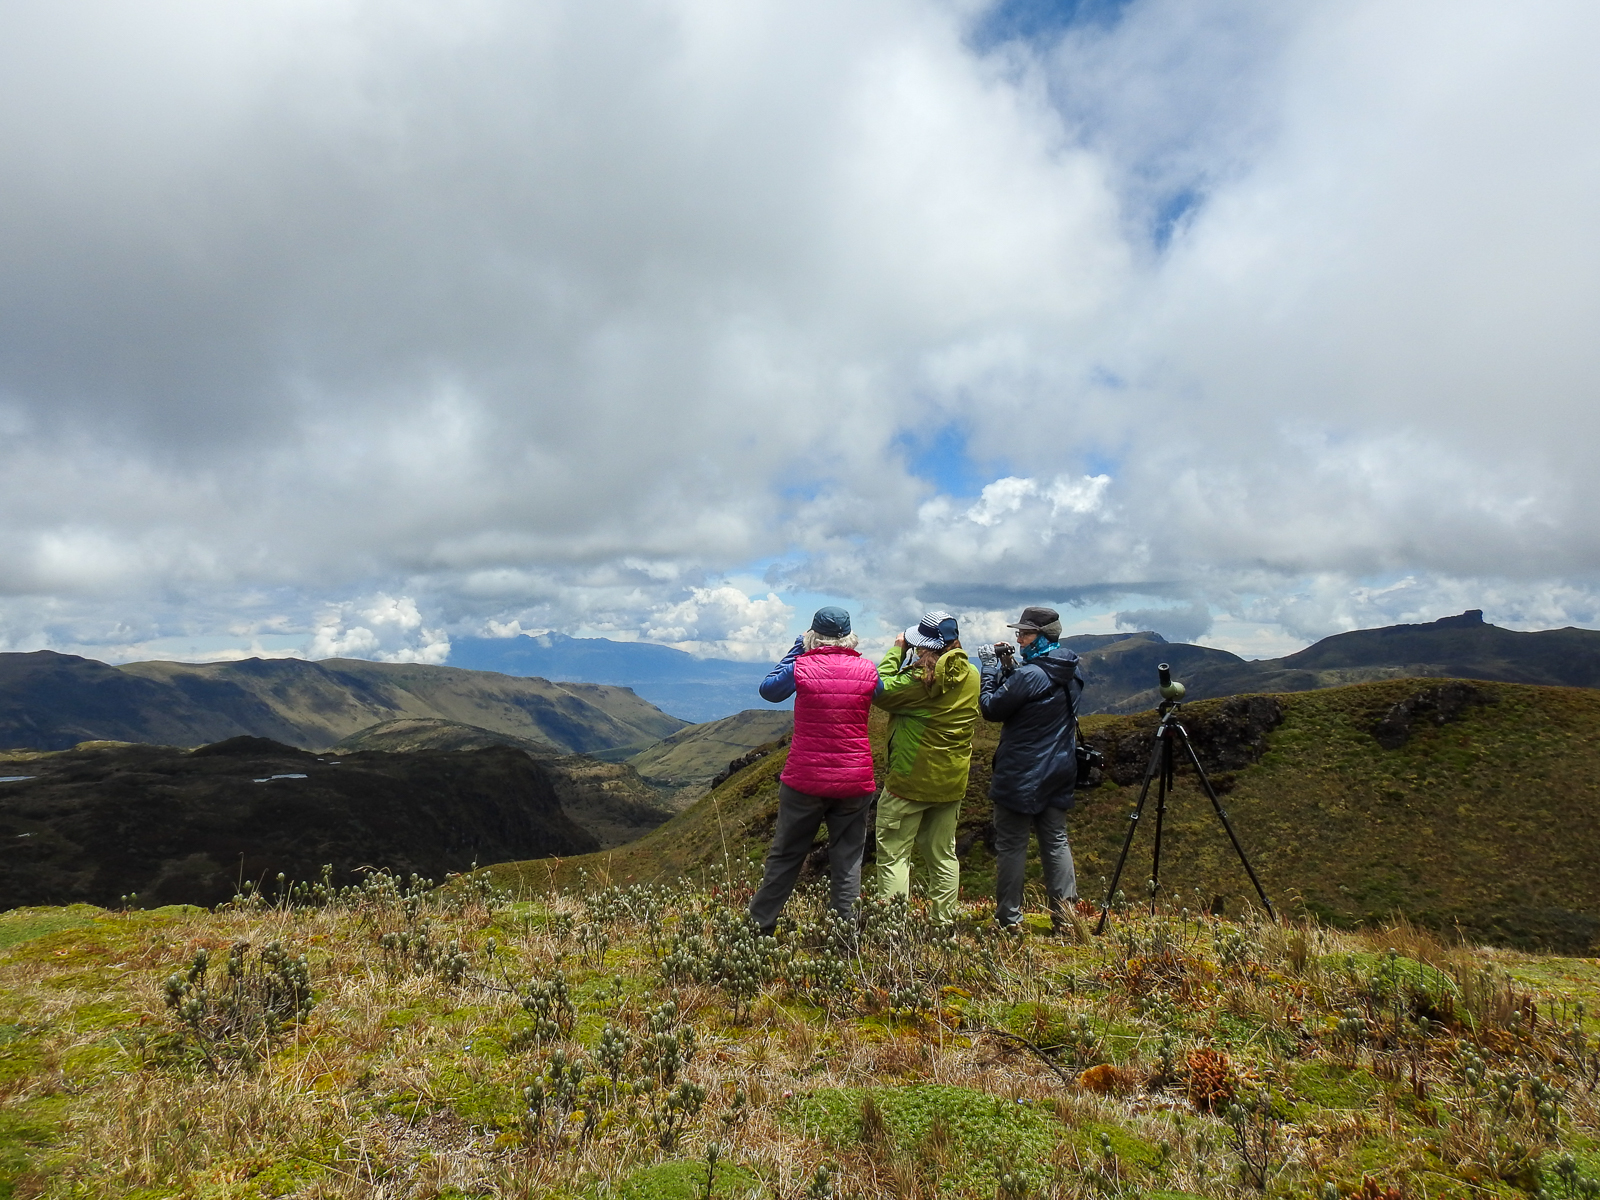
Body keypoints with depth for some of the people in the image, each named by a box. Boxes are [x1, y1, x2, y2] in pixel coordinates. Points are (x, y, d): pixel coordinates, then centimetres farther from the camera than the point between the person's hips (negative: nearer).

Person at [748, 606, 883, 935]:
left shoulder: (801, 667, -9)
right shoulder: (867, 670, -4)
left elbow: (768, 690, 9)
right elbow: (881, 693, 18)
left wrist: (795, 650, 10)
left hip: (805, 780, -1)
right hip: (855, 781, 1)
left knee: (786, 855, 12)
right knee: (847, 859, 11)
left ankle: (759, 925, 22)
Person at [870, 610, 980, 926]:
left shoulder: (921, 677, -22)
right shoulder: (971, 675, 0)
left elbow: (880, 692, -11)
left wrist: (896, 651, -3)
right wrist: (905, 655, 8)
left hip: (911, 780, -7)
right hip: (952, 782, 7)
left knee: (893, 855, 3)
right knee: (943, 854, 19)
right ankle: (944, 923, 26)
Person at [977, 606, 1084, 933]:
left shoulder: (1029, 675, -20)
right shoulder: (1071, 673, 7)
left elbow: (992, 709, -11)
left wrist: (990, 668, -3)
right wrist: (1008, 669, 6)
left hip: (1021, 776, -8)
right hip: (1059, 772, 8)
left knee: (1011, 845, 2)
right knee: (1056, 842, 13)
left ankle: (1008, 920, 8)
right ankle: (1066, 918, 16)